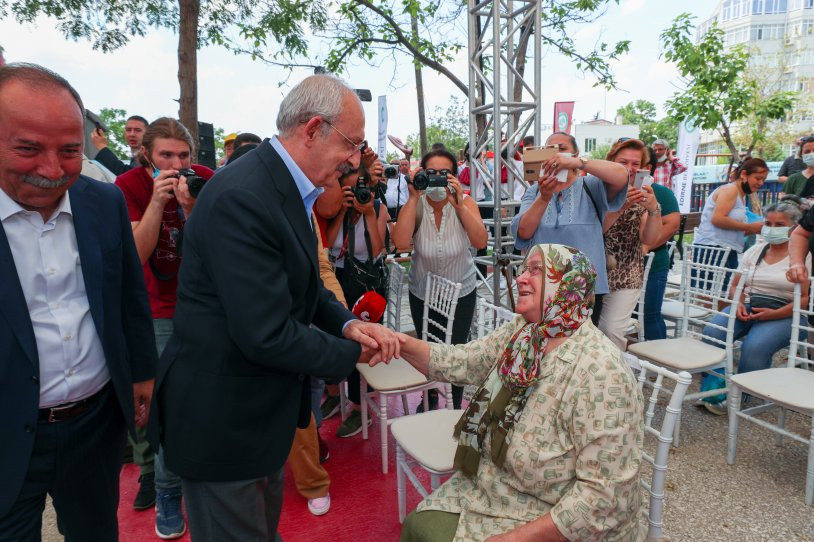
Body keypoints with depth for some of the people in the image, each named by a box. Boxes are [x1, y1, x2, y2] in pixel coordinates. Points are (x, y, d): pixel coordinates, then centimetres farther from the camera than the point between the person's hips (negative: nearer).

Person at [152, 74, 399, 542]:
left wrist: (348, 323, -8)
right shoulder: (242, 198, -29)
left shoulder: (286, 187, 3)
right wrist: (353, 353, -15)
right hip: (223, 419, -9)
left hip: (263, 409, 9)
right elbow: (267, 336, -30)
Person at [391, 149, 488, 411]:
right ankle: (430, 397, 46)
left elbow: (480, 242, -29)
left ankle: (455, 406, 31)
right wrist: (413, 198, -33)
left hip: (461, 292, -1)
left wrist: (459, 204, -37)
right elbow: (401, 243, -33)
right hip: (423, 293, 1)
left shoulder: (464, 202, -15)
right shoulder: (416, 205, -16)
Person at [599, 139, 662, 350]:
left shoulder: (642, 196, 6)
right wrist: (619, 207, -27)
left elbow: (648, 239, -4)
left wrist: (653, 209, -20)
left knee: (612, 330, -7)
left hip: (627, 275, 1)